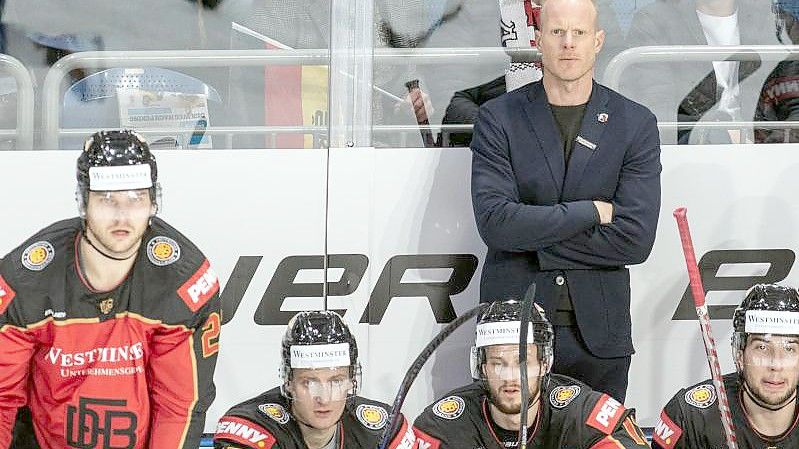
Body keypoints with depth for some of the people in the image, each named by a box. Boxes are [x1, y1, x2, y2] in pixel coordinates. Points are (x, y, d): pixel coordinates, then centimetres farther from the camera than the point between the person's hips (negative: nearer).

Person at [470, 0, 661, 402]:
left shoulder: (636, 124, 4)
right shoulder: (498, 119, 2)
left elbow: (635, 238, -7)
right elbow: (493, 222, -11)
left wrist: (533, 237, -8)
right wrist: (590, 212, -11)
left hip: (600, 333, 1)